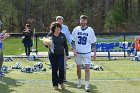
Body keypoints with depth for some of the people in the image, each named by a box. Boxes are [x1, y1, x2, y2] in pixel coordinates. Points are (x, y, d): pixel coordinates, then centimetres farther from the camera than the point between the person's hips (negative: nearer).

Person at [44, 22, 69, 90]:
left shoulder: (62, 35, 5)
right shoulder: (50, 35, 1)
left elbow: (65, 45, 10)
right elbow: (47, 44, 8)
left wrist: (67, 54, 7)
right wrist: (47, 44, -15)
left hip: (60, 55, 1)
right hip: (52, 55, 0)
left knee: (61, 68, -10)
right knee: (54, 69, 3)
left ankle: (61, 82, 12)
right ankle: (55, 84, 14)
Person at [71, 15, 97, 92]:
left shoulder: (90, 30, -3)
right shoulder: (76, 29, 1)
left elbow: (93, 42, 3)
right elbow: (73, 41, 5)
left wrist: (94, 53, 1)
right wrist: (74, 49, -7)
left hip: (87, 53, -2)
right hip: (78, 53, 2)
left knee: (87, 68, -9)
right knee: (78, 68, 11)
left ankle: (87, 85, -7)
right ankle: (79, 81, 30)